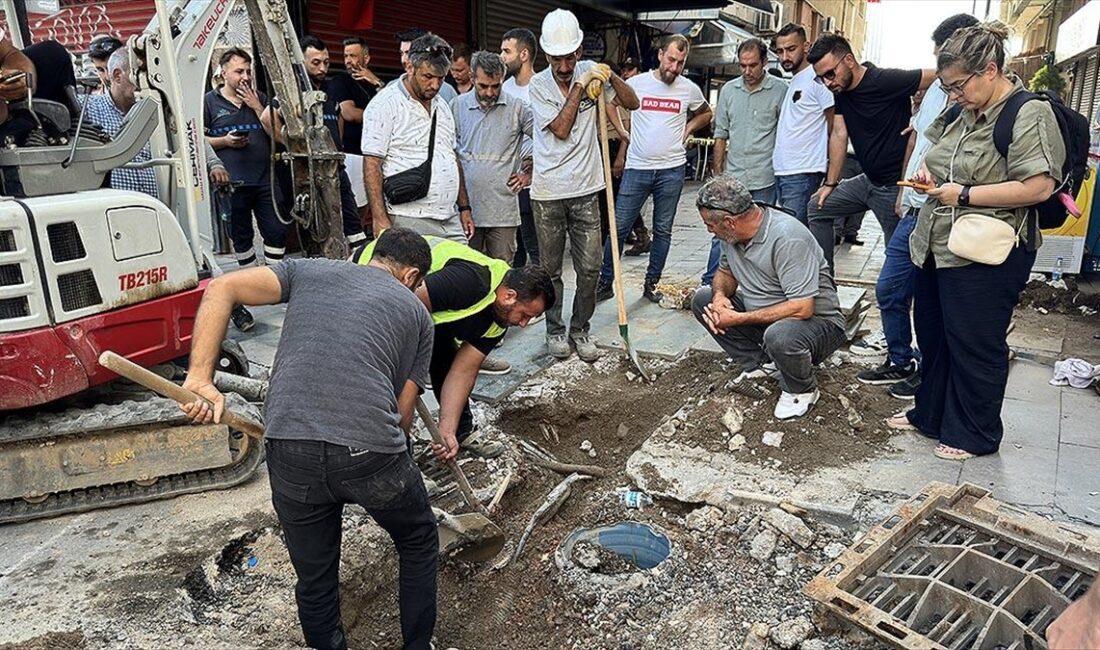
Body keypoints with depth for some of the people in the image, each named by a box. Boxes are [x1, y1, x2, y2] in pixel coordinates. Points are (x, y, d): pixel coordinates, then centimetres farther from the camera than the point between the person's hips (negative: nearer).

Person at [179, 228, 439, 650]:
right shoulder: (417, 313, 16)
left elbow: (221, 289, 4)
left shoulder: (308, 270, 19)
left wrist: (200, 379, -1)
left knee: (315, 581, 23)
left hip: (290, 453, 2)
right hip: (371, 453, -1)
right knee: (419, 544, 28)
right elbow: (403, 411, 12)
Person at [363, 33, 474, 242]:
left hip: (450, 221, 7)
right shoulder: (385, 105, -5)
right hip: (409, 223, -7)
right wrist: (380, 220, -18)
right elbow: (372, 164, -11)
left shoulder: (442, 106, 17)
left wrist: (464, 208, 17)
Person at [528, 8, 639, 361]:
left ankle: (580, 328, 22)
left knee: (589, 268, 4)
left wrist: (610, 76, -13)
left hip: (585, 190, 2)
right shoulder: (538, 85, -4)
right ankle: (555, 329, 26)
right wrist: (580, 86, -13)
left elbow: (632, 103, 3)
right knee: (550, 268, 9)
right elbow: (561, 129, -14)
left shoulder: (589, 71, 3)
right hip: (548, 193, -2)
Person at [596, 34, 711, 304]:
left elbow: (705, 114, 22)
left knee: (663, 230, 8)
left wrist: (686, 130, 7)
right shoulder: (636, 83, -2)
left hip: (672, 170, 2)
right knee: (619, 227, -1)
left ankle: (651, 283, 21)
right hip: (636, 168, -1)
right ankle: (605, 282, 9)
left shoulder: (690, 89, 3)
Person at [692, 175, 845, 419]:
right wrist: (720, 295, -12)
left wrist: (739, 319, -28)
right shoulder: (733, 233, -6)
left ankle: (802, 390, -6)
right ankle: (759, 364, 4)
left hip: (817, 321, -8)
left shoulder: (788, 237, -29)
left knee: (779, 335, -40)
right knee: (702, 299, -2)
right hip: (763, 316, 8)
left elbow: (802, 308, -33)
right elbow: (725, 272, 13)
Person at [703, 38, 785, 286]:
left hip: (764, 180, -2)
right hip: (732, 176, 3)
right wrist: (718, 170, 8)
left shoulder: (780, 91, -2)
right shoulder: (729, 90, 8)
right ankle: (709, 284, 14)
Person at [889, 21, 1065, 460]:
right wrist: (928, 168, 7)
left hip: (984, 258, -8)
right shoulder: (963, 112, 10)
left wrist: (965, 194, -20)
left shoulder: (1029, 116, -15)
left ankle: (975, 434, 22)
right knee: (933, 337, 18)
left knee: (974, 347, 4)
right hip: (937, 247, 8)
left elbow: (1038, 187, -23)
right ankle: (930, 413, 36)